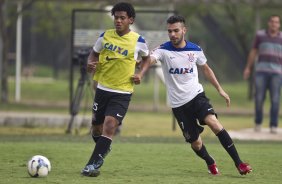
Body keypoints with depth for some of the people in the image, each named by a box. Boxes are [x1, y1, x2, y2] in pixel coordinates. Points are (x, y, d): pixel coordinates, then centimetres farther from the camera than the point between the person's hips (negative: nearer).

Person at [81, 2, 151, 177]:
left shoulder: (138, 41, -6)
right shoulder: (105, 36, 0)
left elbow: (146, 58, 13)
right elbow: (94, 53, 15)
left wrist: (141, 74, -4)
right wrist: (90, 64, -8)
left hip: (122, 92, -3)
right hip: (103, 88, 3)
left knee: (110, 125, -19)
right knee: (97, 127, 11)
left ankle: (93, 164, -21)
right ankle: (103, 150, 43)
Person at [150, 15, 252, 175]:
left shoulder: (195, 50, 1)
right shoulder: (164, 50, -8)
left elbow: (206, 69, 18)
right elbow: (150, 59, -28)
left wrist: (220, 89, 16)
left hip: (197, 95, 0)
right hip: (178, 103, 0)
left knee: (214, 122, -25)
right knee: (195, 142, 1)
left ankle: (238, 163, -23)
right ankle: (210, 163, 34)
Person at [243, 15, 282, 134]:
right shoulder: (260, 35, 5)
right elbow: (253, 52, 10)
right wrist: (248, 68, 7)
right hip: (261, 71, 0)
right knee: (259, 98, -4)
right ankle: (258, 123, 15)